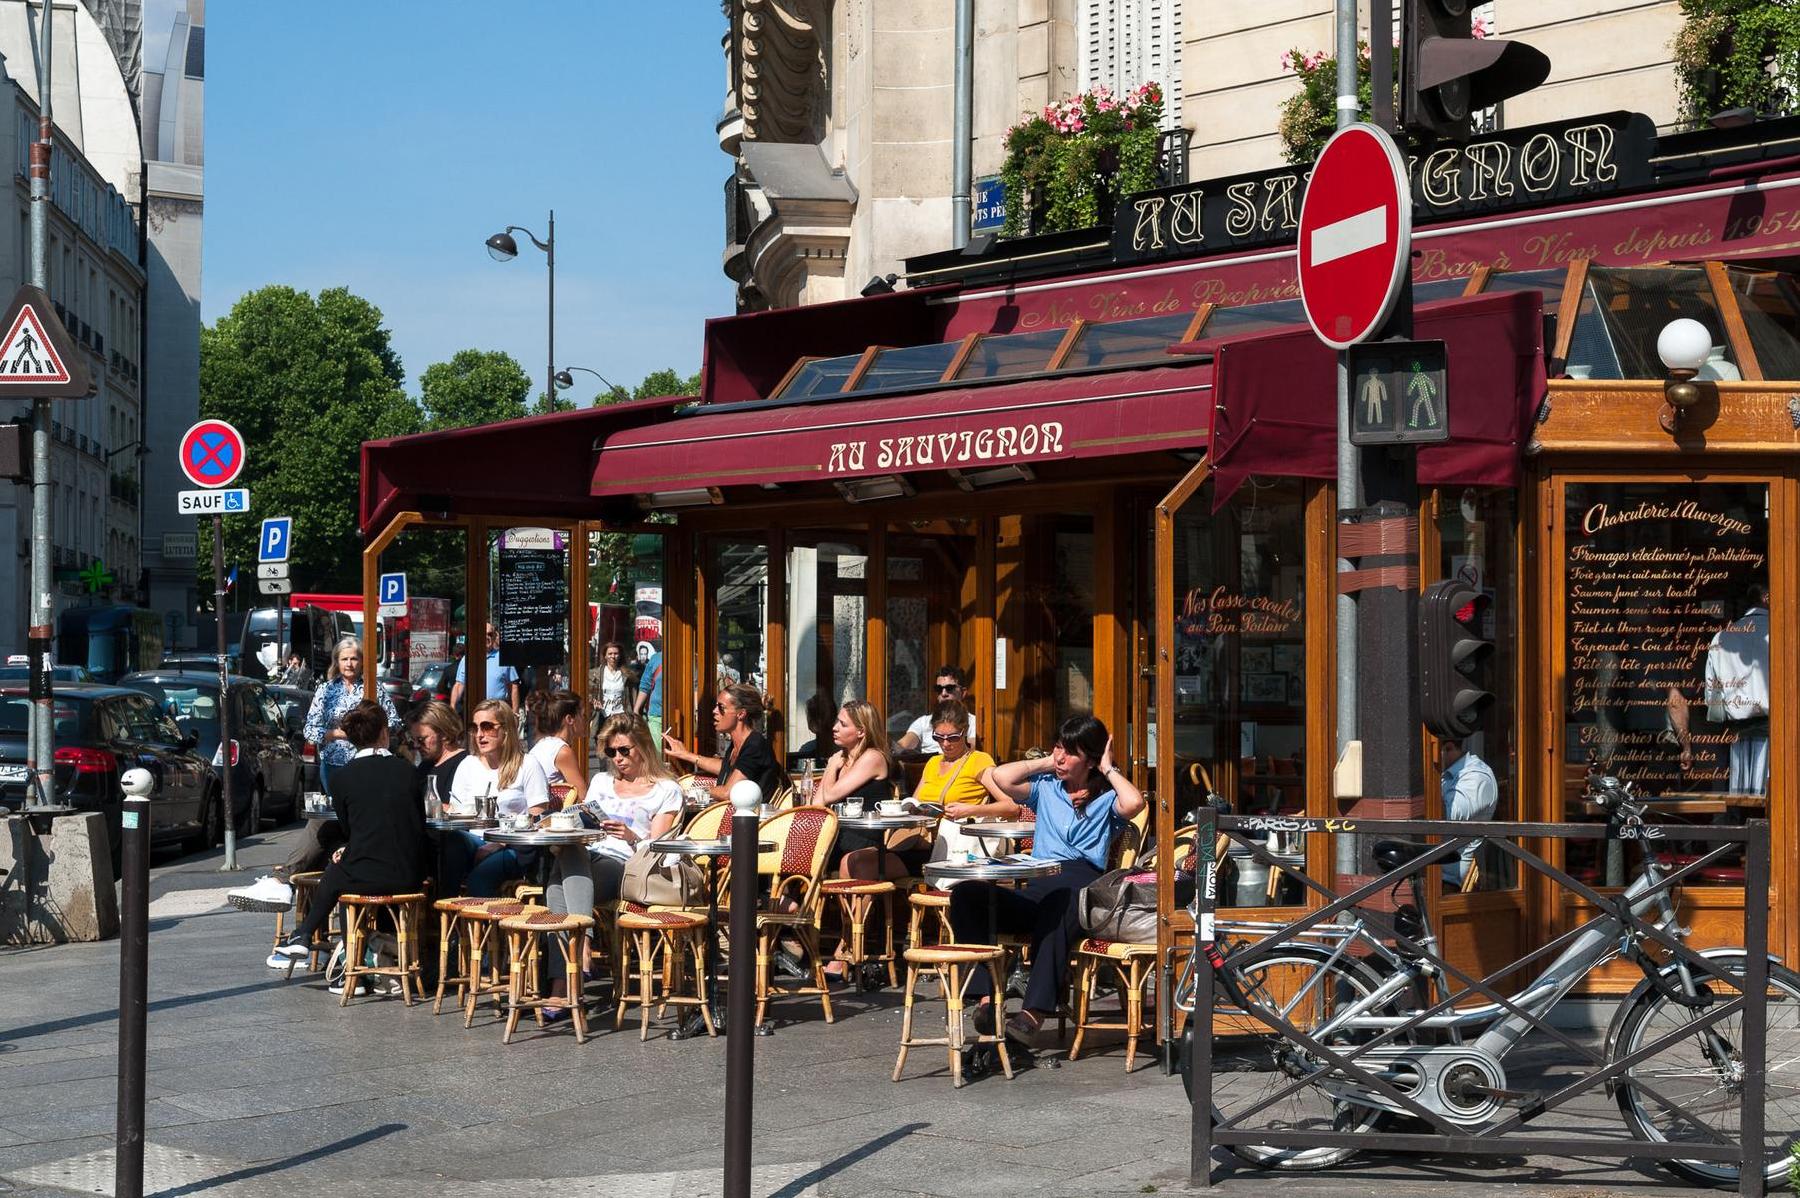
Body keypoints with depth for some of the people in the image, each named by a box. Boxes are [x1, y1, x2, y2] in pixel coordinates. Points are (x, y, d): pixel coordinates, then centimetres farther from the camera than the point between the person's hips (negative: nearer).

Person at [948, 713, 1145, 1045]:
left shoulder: (1106, 799, 17)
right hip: (1034, 891, 4)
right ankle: (986, 996, -36)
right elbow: (1001, 778, 9)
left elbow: (1134, 803, -7)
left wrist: (1108, 769, 9)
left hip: (1081, 885, -4)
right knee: (967, 894, -25)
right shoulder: (1045, 787, 27)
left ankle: (1035, 1012, -48)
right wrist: (1045, 763, 20)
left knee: (1058, 899, -43)